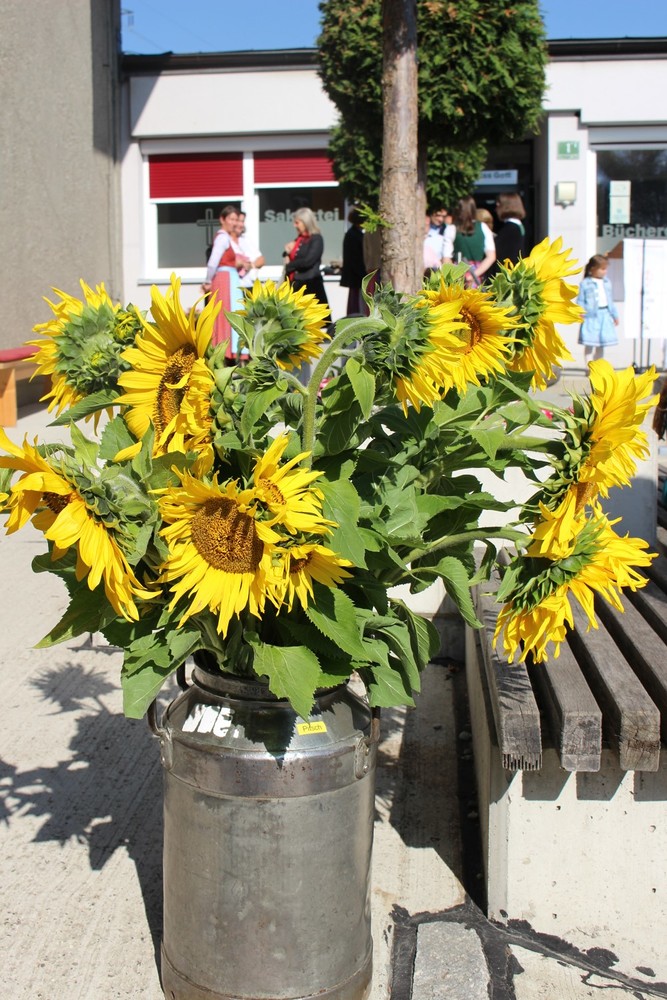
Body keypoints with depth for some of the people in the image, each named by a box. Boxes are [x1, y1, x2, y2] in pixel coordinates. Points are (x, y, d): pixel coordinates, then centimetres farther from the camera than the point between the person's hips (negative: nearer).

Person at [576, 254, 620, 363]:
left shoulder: (607, 282, 11)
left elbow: (610, 300, 19)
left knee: (601, 345, 11)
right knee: (589, 344, -4)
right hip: (591, 316, -6)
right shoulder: (585, 283, -6)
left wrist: (615, 315, 20)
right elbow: (580, 301, -6)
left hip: (605, 315, 6)